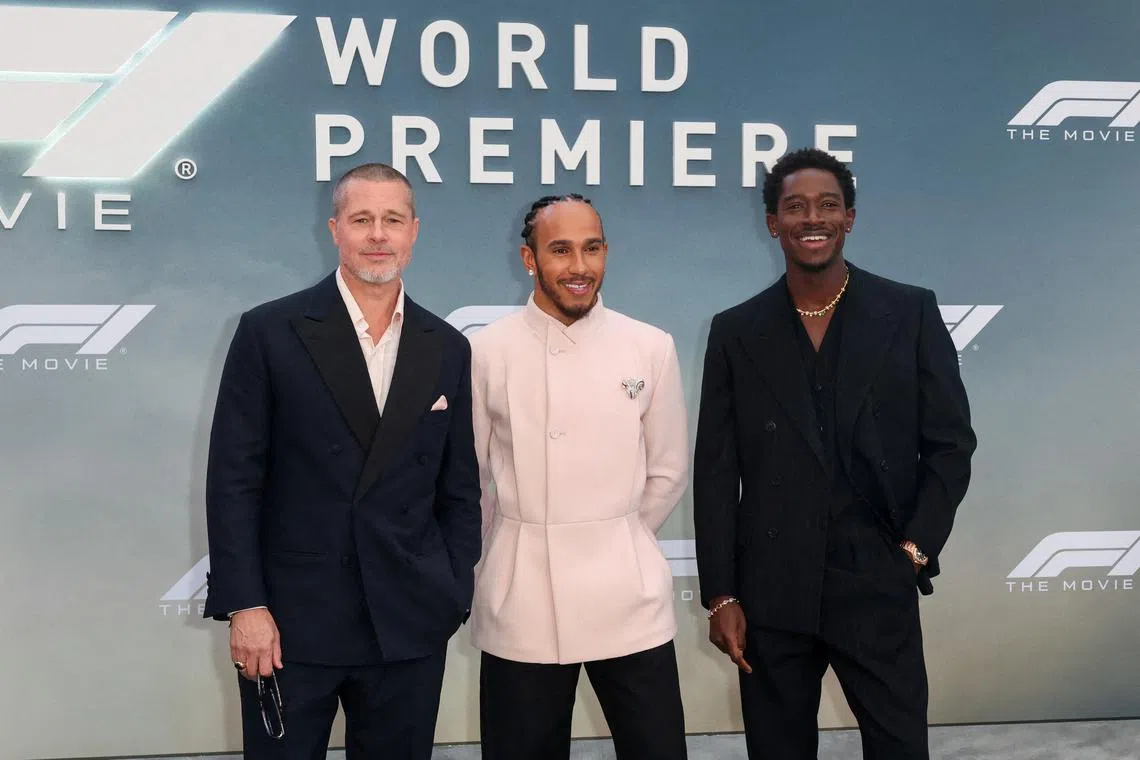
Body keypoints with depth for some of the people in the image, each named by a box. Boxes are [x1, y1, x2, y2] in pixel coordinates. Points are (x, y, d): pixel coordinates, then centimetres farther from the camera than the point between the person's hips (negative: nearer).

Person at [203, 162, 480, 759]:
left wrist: (454, 598, 4)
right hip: (290, 621, -2)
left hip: (409, 628, 3)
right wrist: (244, 605, -10)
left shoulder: (447, 349, 7)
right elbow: (233, 479, -5)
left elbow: (459, 491, 10)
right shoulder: (270, 332, -3)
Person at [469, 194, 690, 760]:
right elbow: (468, 477, 6)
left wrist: (616, 547, 12)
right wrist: (509, 561, 9)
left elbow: (668, 471, 10)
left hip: (629, 598, 1)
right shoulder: (485, 352, -2)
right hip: (519, 605, -1)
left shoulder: (651, 348, 1)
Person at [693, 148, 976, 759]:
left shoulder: (911, 313, 2)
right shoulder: (736, 332, 3)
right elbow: (714, 474, 3)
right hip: (771, 596, 1)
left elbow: (950, 444, 5)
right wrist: (720, 596, -1)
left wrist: (917, 547, -5)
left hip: (879, 589, -1)